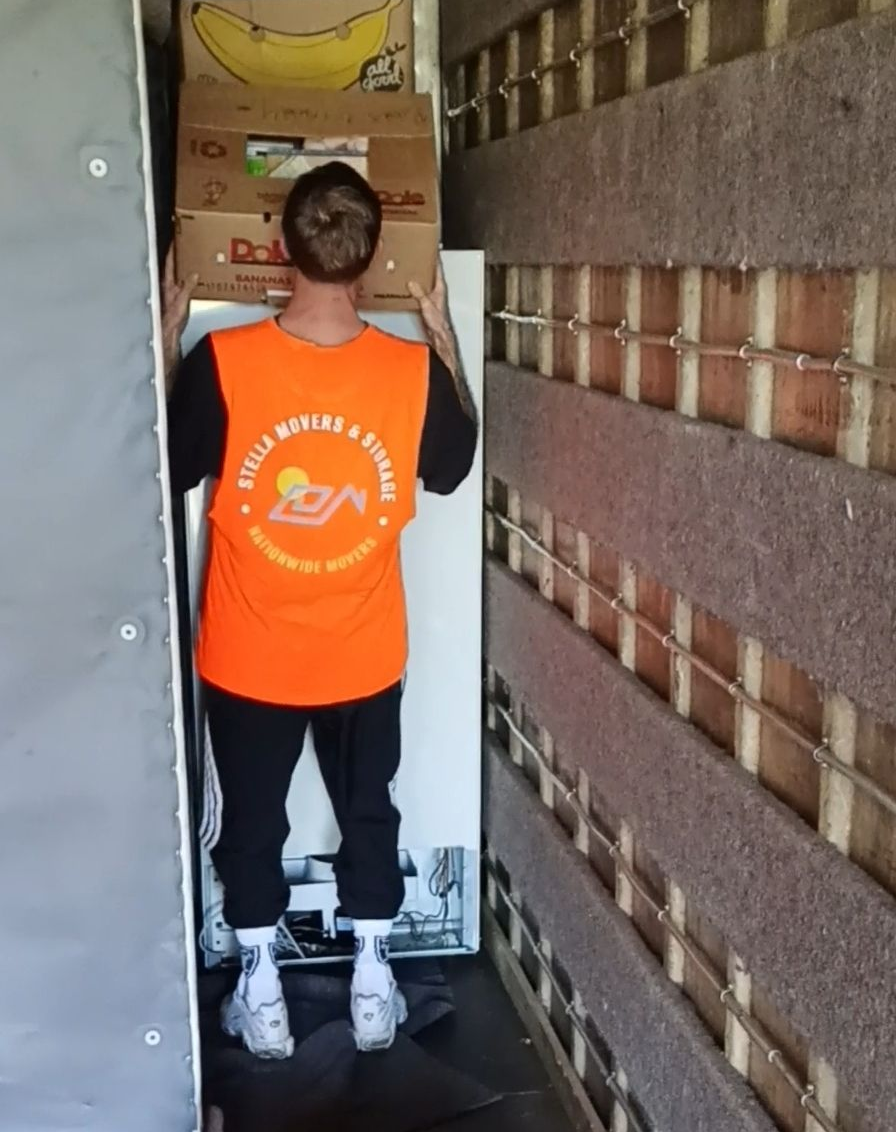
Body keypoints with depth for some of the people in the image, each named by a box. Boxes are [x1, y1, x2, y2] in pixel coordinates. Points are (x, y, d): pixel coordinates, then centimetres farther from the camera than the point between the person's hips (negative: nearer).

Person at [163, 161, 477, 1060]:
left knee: (251, 821, 19)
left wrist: (168, 336, 6)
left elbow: (166, 468, -1)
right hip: (364, 656, 1)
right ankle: (372, 988, 34)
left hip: (248, 657, -1)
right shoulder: (411, 369, -16)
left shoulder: (222, 362, -19)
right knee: (368, 813, 21)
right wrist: (443, 336, 11)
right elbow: (453, 464, 5)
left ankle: (260, 997, 32)